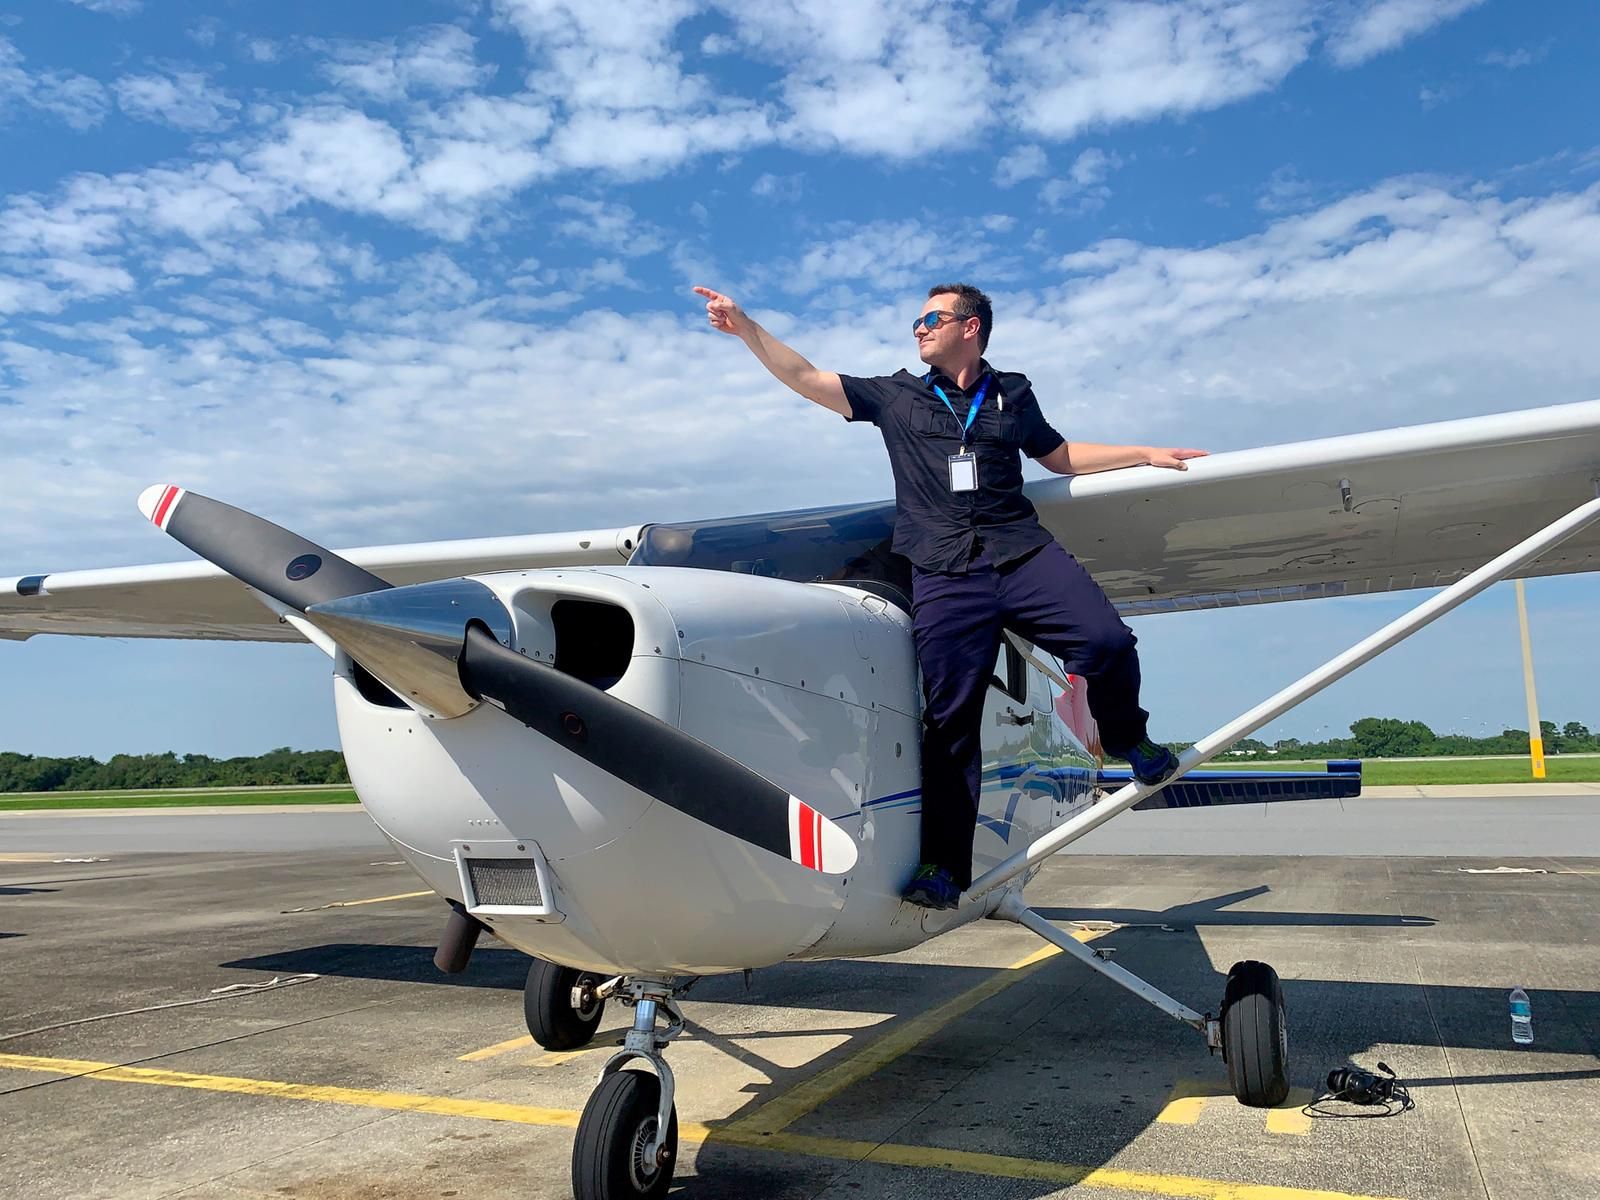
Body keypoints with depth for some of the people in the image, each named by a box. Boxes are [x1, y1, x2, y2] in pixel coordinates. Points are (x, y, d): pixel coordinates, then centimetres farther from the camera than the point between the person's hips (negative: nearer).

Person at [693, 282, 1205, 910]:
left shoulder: (1011, 394, 18)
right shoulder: (896, 396, 15)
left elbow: (1059, 455, 28)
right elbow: (804, 378, 12)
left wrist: (1145, 454, 25)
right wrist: (744, 325, 7)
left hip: (1023, 553, 1)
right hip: (944, 575, -1)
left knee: (1107, 641, -21)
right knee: (950, 718, -4)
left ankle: (1128, 740, 11)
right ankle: (943, 867, 4)